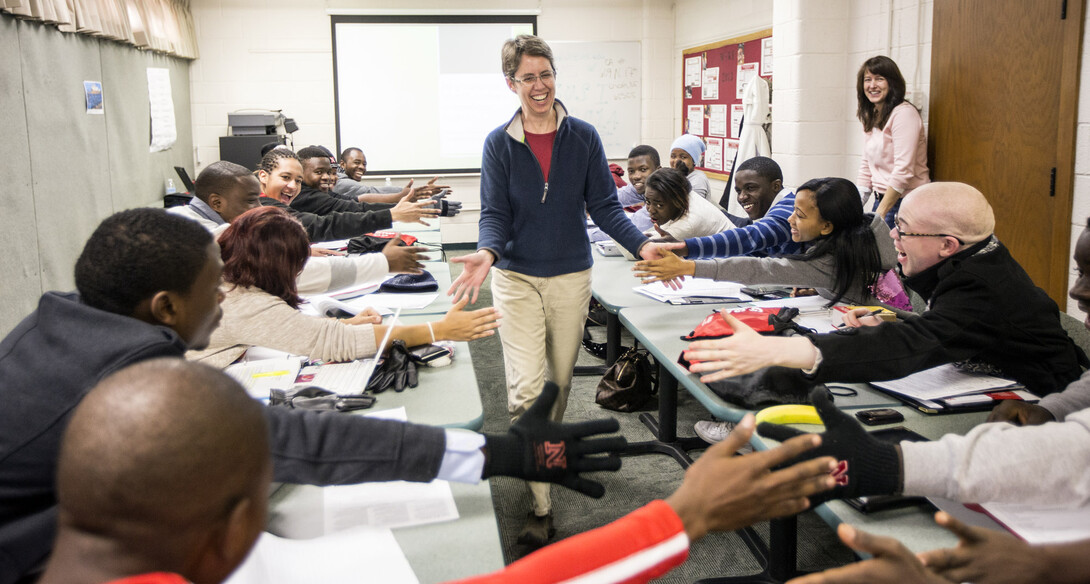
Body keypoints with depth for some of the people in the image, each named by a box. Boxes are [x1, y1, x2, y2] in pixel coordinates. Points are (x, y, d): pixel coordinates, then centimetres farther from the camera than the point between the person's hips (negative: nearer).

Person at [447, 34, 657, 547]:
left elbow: (604, 206, -1)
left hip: (571, 277, 2)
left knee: (560, 381, 15)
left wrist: (642, 246, -17)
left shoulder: (583, 137, 0)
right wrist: (487, 252, -27)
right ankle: (541, 505, -2)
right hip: (517, 278, -2)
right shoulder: (499, 143, -2)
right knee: (526, 390, -10)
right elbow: (494, 212, -6)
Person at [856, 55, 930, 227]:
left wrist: (879, 214, -19)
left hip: (906, 201, -7)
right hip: (882, 199, 7)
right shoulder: (871, 117, 14)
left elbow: (903, 171, -19)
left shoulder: (904, 113, -13)